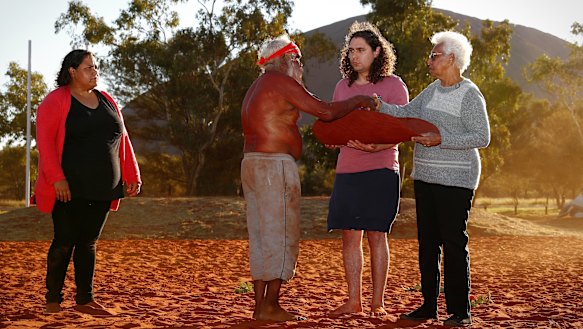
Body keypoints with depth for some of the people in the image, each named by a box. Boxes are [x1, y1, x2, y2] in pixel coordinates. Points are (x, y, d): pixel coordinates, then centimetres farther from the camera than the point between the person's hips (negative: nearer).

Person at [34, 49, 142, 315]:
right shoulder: (55, 101, -4)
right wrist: (57, 178, -21)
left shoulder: (106, 101, 14)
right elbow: (45, 140, -13)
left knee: (88, 243, 9)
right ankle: (52, 299, 10)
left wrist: (132, 176, 8)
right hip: (69, 190, -5)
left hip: (102, 189, 5)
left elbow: (122, 140, 15)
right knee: (65, 241, -3)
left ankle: (85, 300, 15)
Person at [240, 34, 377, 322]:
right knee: (281, 237, -6)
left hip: (251, 165, 10)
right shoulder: (281, 82, -8)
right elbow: (325, 111, -12)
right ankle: (270, 307, -4)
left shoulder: (257, 87, 22)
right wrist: (357, 101, 2)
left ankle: (260, 305, 11)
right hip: (274, 167, -10)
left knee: (260, 238, 9)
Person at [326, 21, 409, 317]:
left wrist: (375, 146, -22)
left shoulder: (393, 85, -1)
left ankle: (378, 303, 6)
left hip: (380, 169, -4)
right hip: (347, 169, 5)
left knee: (376, 235, -2)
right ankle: (353, 301, 11)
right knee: (350, 235, 3)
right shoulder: (343, 86, 14)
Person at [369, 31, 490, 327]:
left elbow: (482, 137, -14)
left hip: (455, 180, -7)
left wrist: (442, 140, -20)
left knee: (454, 242, -5)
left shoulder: (470, 94, -9)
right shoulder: (433, 90, 13)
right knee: (427, 241, 9)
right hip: (425, 177, 8)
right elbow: (406, 114, 9)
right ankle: (429, 305, 18)